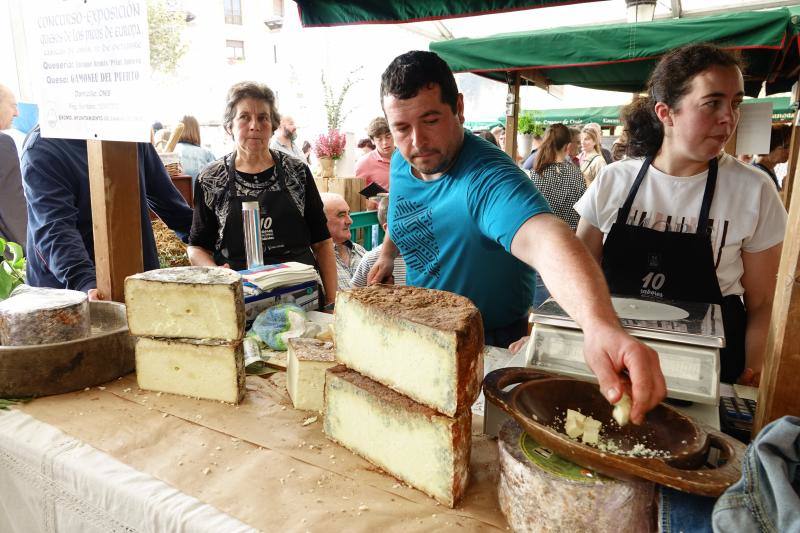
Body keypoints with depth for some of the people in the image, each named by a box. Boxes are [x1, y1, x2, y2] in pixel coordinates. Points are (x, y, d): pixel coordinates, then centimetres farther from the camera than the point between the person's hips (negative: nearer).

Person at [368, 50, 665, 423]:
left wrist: (601, 326, -72)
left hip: (490, 347, -7)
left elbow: (544, 239, -56)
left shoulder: (487, 179, -35)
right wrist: (388, 253, 13)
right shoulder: (401, 163, -8)